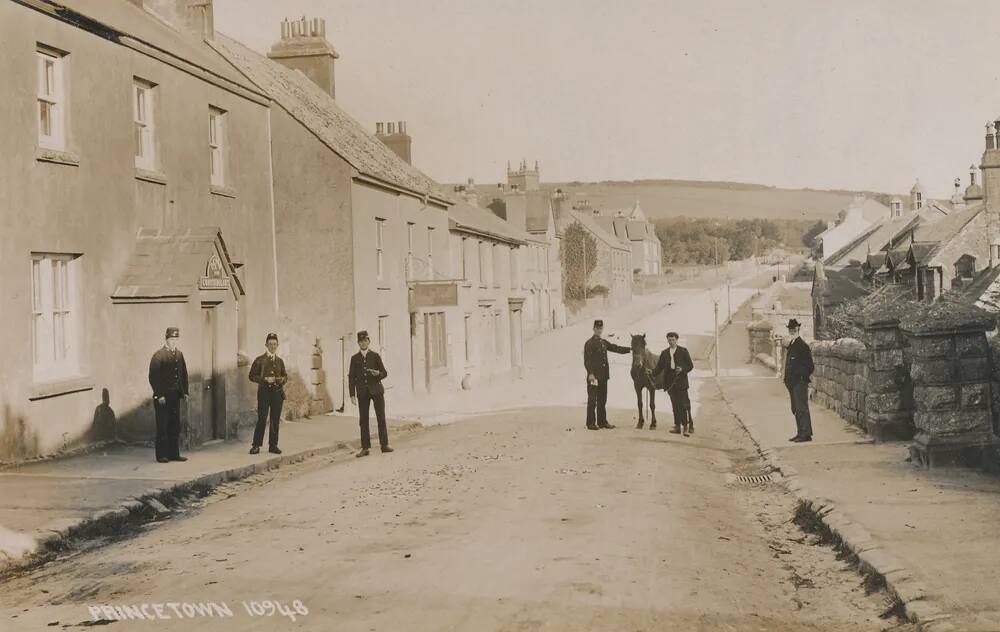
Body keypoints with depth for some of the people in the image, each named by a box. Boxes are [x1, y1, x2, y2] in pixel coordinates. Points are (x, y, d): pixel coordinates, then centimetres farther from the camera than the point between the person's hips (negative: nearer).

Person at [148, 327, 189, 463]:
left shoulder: (179, 354, 12)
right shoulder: (158, 355, -9)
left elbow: (184, 374, 17)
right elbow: (153, 377, -12)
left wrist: (184, 392, 9)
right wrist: (159, 395, -15)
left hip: (175, 396, 6)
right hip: (162, 397, -6)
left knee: (175, 426, 9)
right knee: (162, 426, -1)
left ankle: (174, 453, 16)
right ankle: (162, 455, 5)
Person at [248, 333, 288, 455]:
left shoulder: (280, 361, 13)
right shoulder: (259, 360, 1)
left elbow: (285, 376, 20)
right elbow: (252, 376, -1)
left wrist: (281, 380, -3)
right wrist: (265, 379, -14)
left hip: (277, 393, 4)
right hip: (264, 392, -4)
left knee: (275, 420, 4)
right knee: (262, 420, -8)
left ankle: (273, 445, 12)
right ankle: (256, 446, -1)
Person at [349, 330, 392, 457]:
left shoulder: (375, 356, 6)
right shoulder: (354, 358, 8)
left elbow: (385, 373, 8)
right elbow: (351, 377, 7)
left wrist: (378, 373, -16)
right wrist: (352, 395, -1)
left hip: (376, 390, -1)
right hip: (362, 392, 1)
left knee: (381, 418, -1)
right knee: (363, 420, 0)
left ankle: (384, 444, 5)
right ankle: (365, 448, 3)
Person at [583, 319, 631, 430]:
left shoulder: (604, 342, 16)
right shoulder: (589, 343, -7)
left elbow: (615, 348, 19)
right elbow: (587, 360, -13)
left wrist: (629, 350, 9)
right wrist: (590, 373, -21)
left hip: (603, 376, 7)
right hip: (593, 376, -7)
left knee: (602, 400, 11)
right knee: (592, 400, -4)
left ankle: (602, 421, 18)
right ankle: (591, 423, 0)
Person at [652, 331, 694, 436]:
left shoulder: (683, 351, 3)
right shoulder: (664, 353, 13)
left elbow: (690, 365, 2)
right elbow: (659, 367, 11)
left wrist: (682, 369, -17)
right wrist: (653, 374, -6)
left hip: (681, 381, -4)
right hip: (670, 382, 4)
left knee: (683, 404, -7)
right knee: (675, 405, 6)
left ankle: (686, 426, -5)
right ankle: (677, 426, 9)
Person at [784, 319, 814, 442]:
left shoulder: (802, 346, -12)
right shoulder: (791, 345, 16)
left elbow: (810, 366, -12)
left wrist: (803, 378, -12)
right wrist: (788, 379, 13)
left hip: (800, 382, -9)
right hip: (792, 383, 9)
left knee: (802, 408, -7)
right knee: (795, 409, 12)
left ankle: (806, 434, -4)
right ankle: (800, 433, 18)